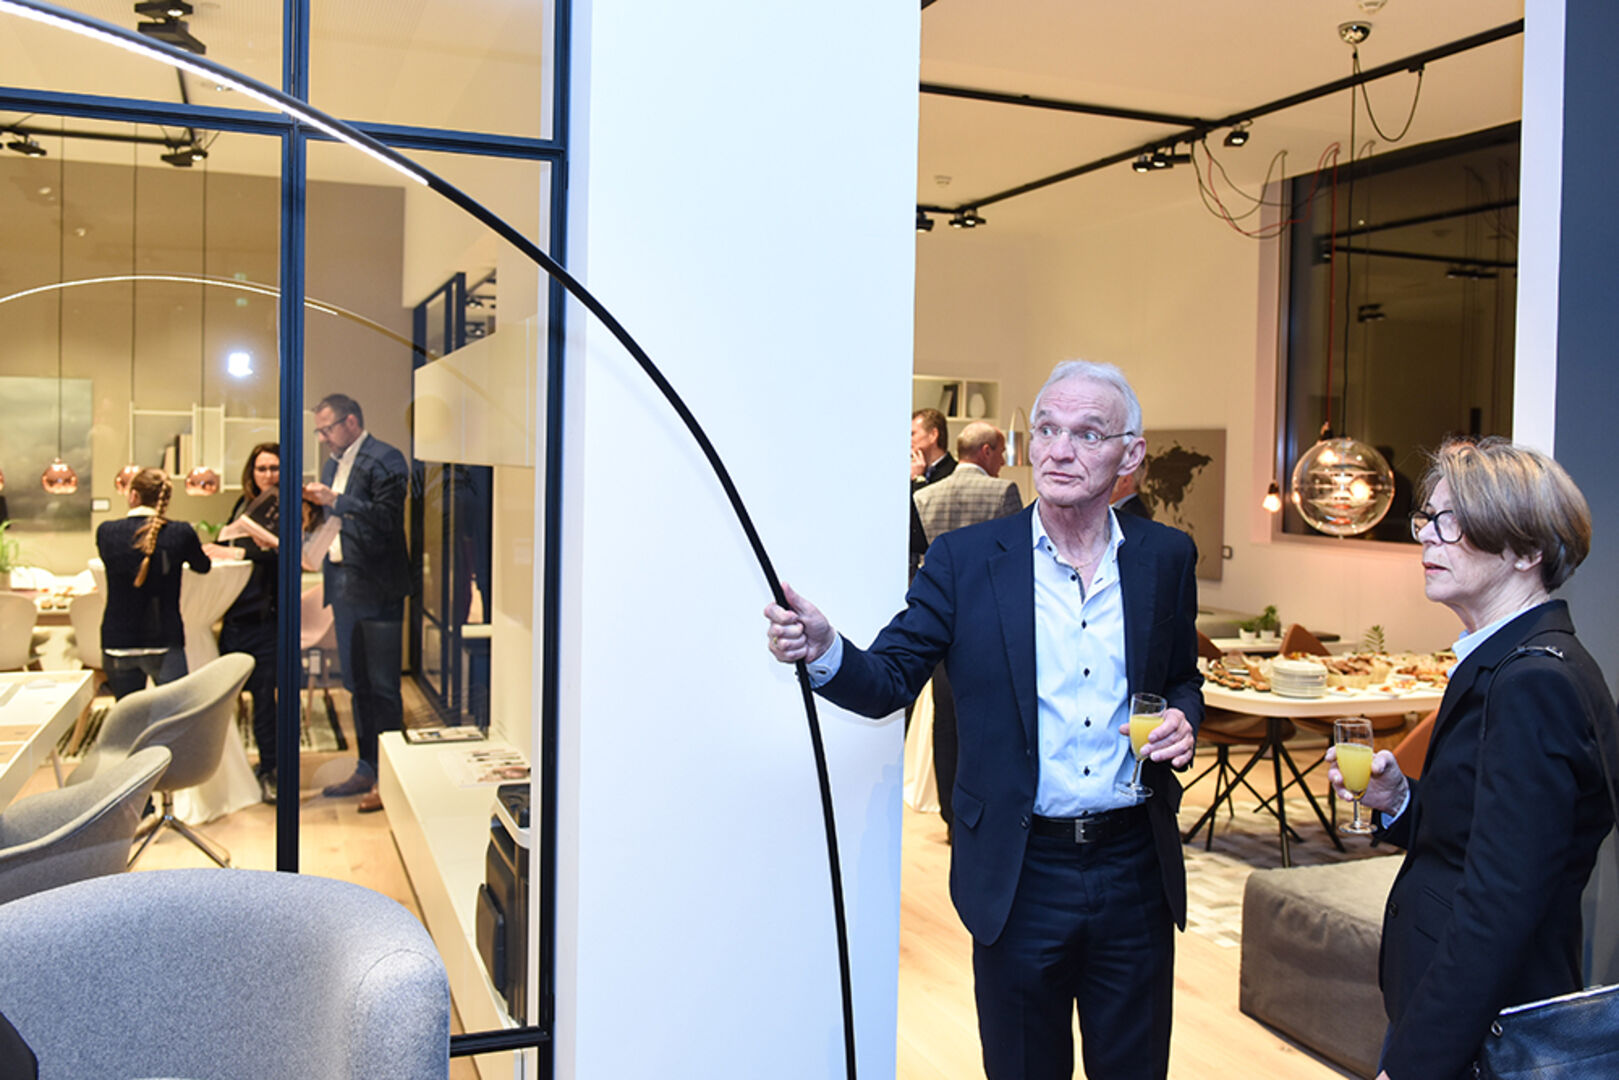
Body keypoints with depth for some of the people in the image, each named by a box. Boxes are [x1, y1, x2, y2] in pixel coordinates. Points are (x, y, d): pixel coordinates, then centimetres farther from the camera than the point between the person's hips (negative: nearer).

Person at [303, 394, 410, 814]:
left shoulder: (384, 460, -10)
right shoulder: (333, 462, 17)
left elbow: (388, 518, -20)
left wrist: (336, 502, -22)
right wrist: (315, 504, 3)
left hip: (376, 588, -9)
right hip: (343, 584, 9)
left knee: (382, 686, -3)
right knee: (357, 684, 15)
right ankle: (366, 769, 25)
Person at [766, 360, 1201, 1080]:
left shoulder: (1166, 557, 2)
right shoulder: (965, 559, -5)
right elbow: (887, 682, -7)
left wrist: (1182, 719, -8)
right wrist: (824, 651, -27)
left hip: (1136, 867, 2)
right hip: (1019, 877, -2)